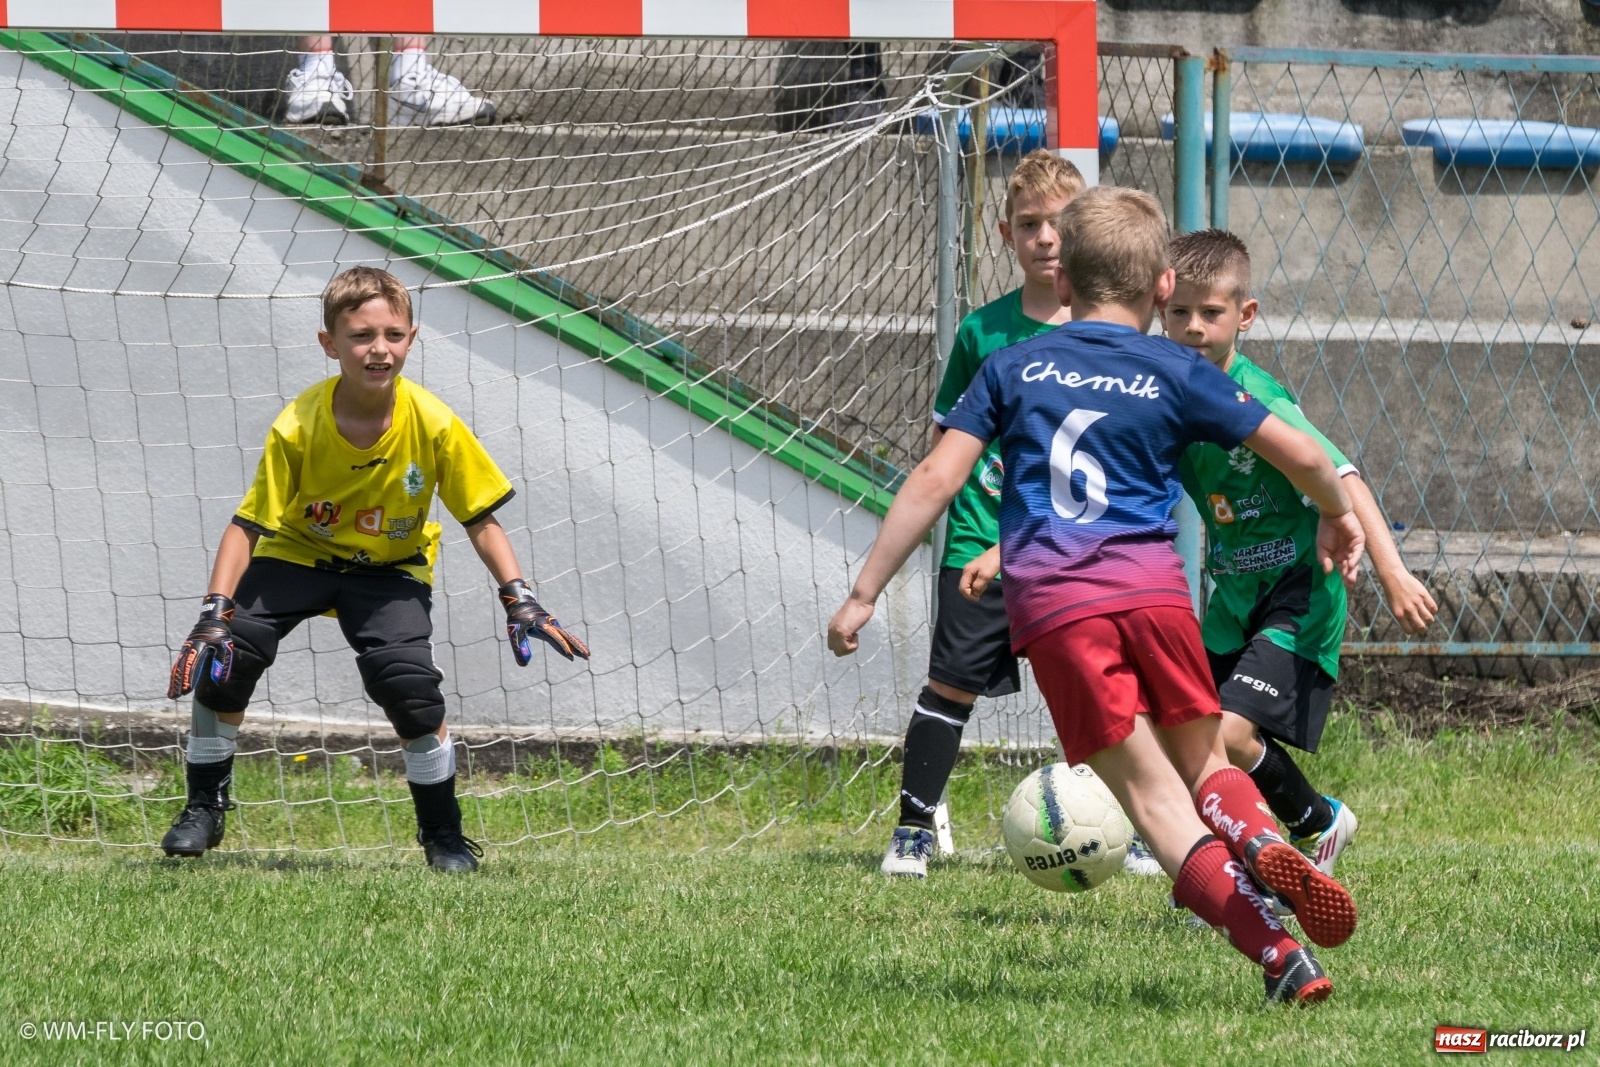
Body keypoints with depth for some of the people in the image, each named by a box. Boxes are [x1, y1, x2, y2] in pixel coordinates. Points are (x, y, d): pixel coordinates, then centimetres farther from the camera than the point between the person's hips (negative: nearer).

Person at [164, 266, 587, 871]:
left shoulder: (434, 425, -22)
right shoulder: (298, 428, -24)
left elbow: (480, 520, -11)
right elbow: (248, 526, -19)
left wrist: (518, 601, -20)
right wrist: (214, 613, -29)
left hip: (390, 570, -1)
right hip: (299, 554, 1)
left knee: (407, 682, -23)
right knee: (224, 657, -19)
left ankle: (443, 834, -2)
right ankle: (204, 809, 3)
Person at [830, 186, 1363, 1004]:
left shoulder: (1013, 367, 15)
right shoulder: (1176, 374, 13)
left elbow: (936, 480, 8)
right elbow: (1298, 453, 12)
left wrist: (864, 592, 11)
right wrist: (1337, 515, 33)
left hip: (1050, 602, 0)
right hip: (1151, 585, 0)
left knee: (1148, 789, 0)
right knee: (1202, 761, 16)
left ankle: (1271, 946, -20)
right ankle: (1259, 840, -21)